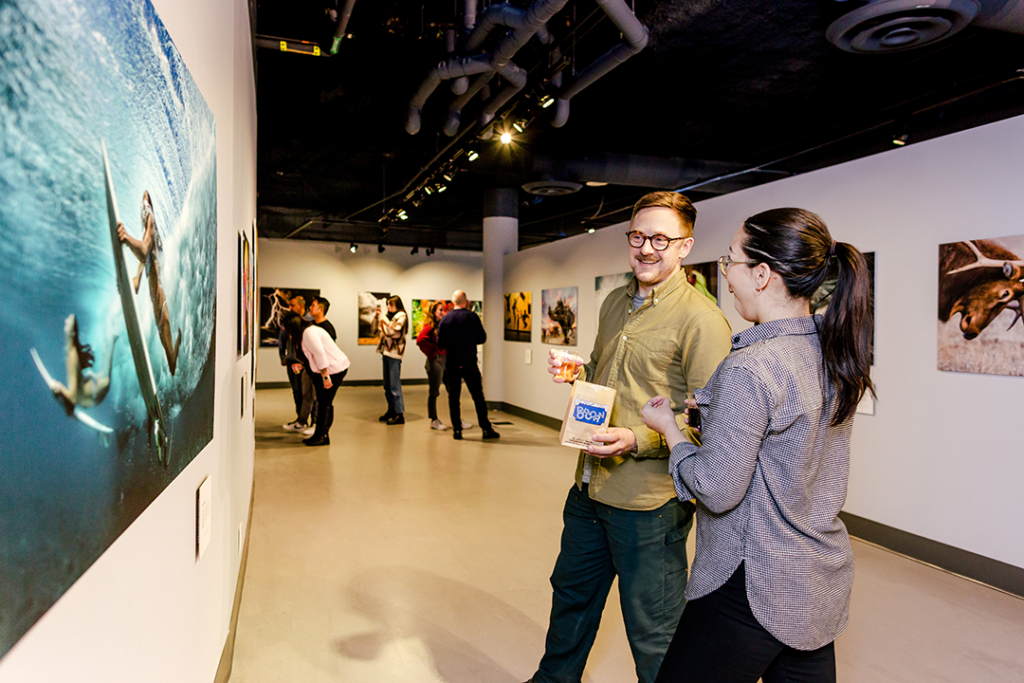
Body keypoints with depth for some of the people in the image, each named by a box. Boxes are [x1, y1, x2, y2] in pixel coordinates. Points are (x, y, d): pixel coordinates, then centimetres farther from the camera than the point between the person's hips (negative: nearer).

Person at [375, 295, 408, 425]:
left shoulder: (401, 316, -6)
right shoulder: (389, 315, 16)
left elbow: (394, 330, -19)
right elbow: (377, 326, 27)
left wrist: (384, 318, -14)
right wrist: (377, 315, 12)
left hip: (394, 352, -8)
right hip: (386, 351, 8)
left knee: (395, 384, -10)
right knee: (387, 384, 13)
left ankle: (400, 414, -7)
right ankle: (391, 410, 23)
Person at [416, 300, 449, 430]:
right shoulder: (430, 326, -9)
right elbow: (420, 340, -22)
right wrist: (433, 352, -15)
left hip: (447, 360, 8)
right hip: (435, 361, -8)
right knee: (434, 391, 1)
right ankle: (434, 421, 11)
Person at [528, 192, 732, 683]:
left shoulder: (701, 319, -16)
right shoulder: (615, 303, 9)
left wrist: (638, 440, -29)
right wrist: (578, 371, 1)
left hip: (649, 503, -8)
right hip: (589, 488, 8)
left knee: (652, 633, 9)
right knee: (572, 593, 27)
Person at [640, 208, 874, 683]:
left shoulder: (750, 368, -26)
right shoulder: (837, 350, 0)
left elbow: (717, 491, -21)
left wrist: (670, 429, -6)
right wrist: (713, 410, 10)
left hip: (755, 590, -8)